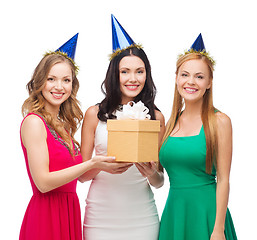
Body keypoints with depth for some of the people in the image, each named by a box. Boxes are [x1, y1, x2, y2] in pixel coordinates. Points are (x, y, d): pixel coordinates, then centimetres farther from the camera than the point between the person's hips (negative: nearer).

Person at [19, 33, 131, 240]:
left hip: (69, 214, 8)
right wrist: (92, 164, -21)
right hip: (47, 213, -8)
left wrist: (105, 163, 3)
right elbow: (42, 182, -18)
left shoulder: (63, 125, 12)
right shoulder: (34, 122, -11)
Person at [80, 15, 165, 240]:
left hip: (141, 214, 1)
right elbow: (82, 174, 3)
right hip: (102, 212, -1)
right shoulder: (95, 114, 0)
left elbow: (159, 182, 8)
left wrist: (152, 174, -15)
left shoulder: (156, 117, 3)